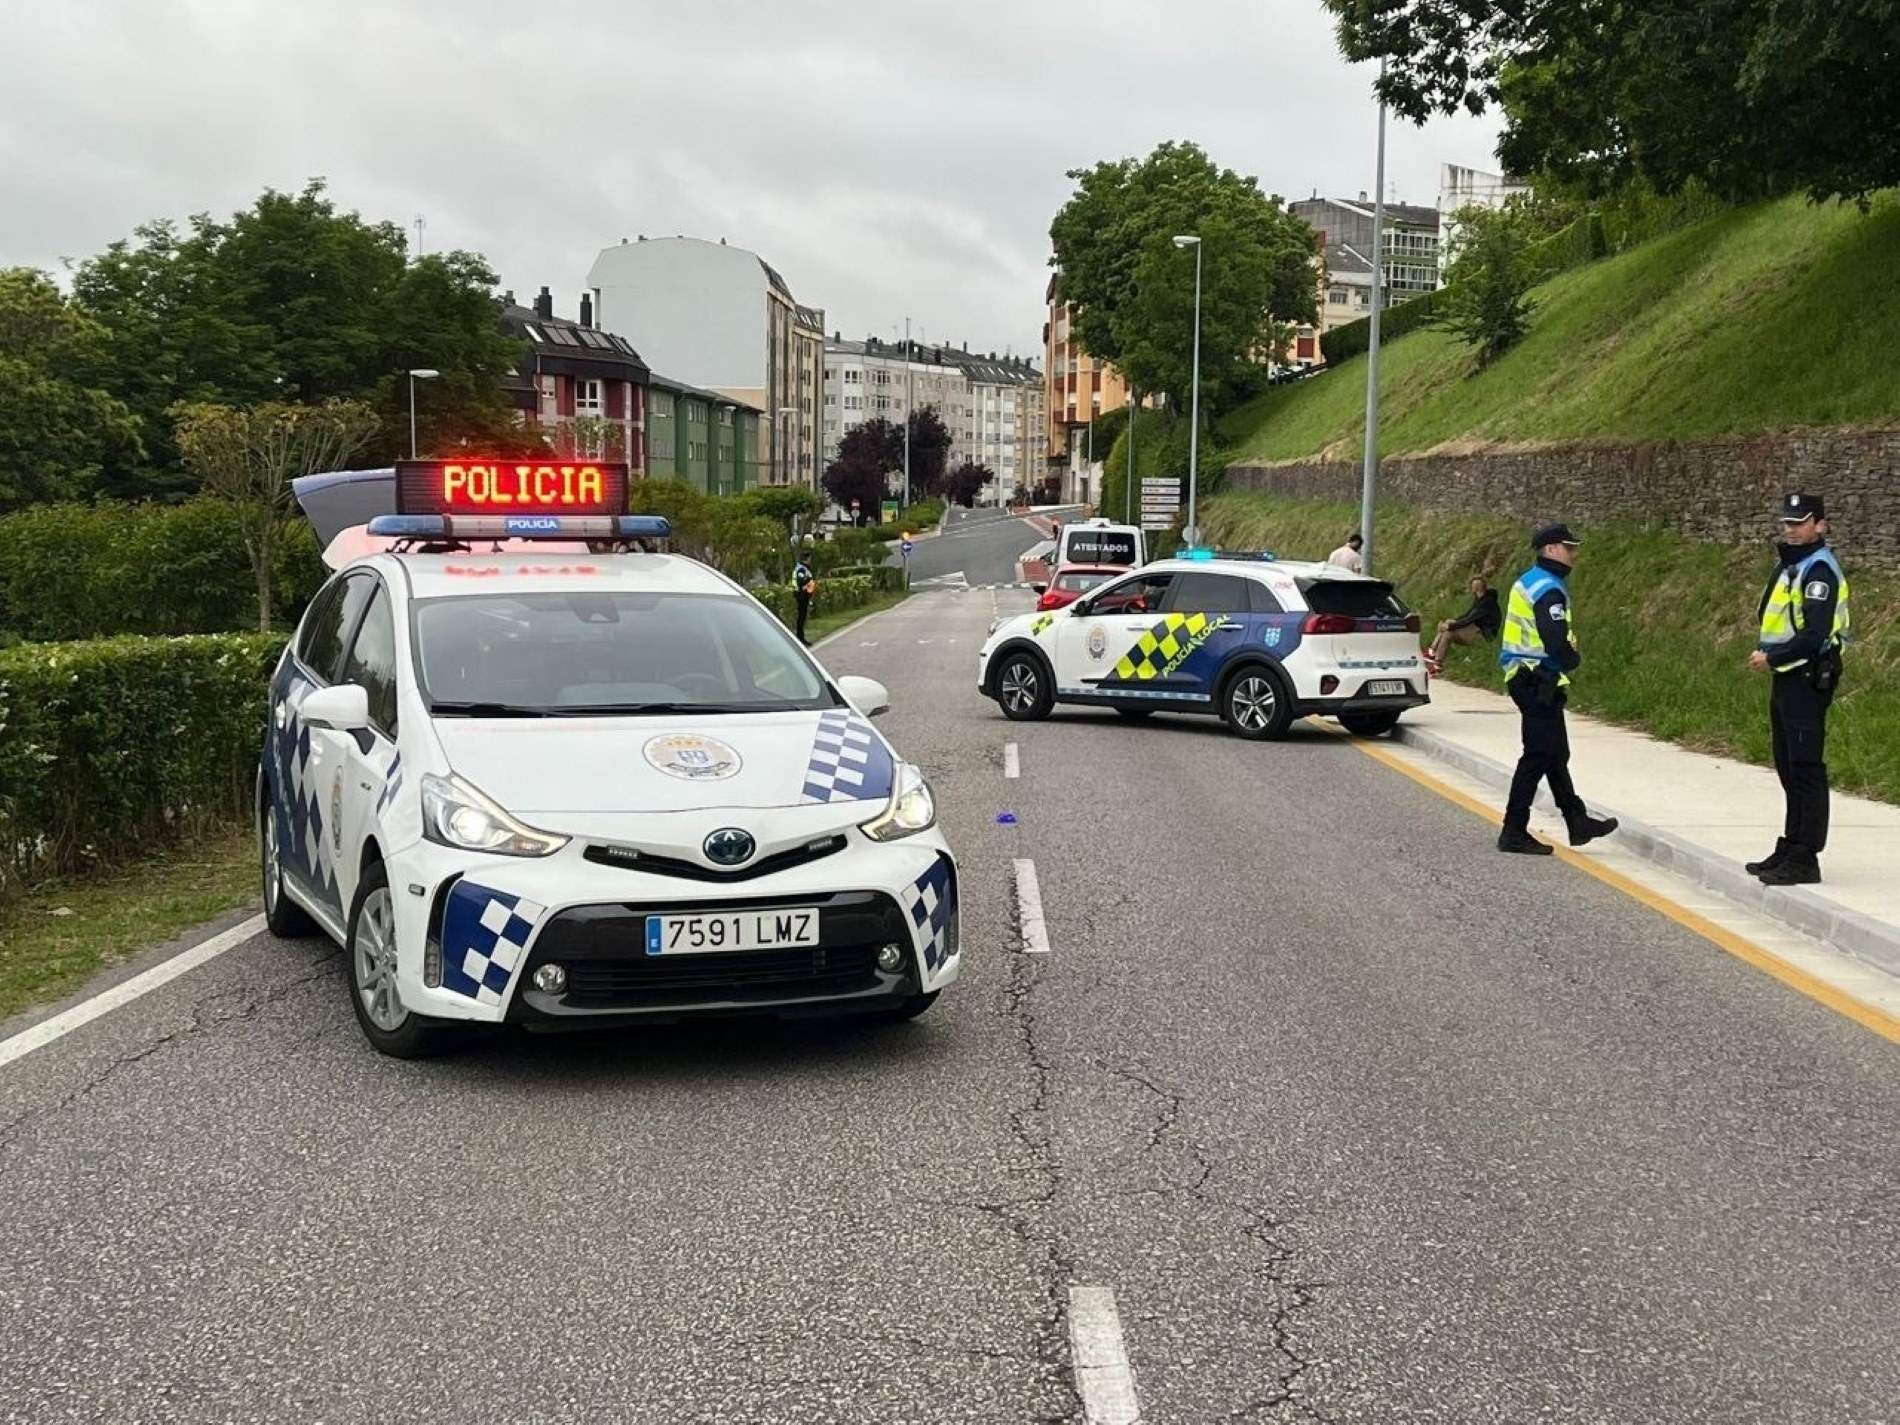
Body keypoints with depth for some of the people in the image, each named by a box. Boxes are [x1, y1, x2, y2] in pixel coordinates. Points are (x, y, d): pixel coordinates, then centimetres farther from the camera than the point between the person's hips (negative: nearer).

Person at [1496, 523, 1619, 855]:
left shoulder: (1529, 582, 16)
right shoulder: (1549, 589, -17)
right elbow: (1556, 643, -25)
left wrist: (1566, 657, 9)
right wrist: (1573, 660, -5)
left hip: (1526, 679, 11)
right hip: (1539, 682, -11)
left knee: (1556, 755, 17)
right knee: (1538, 757, -6)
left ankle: (1578, 822, 27)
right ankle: (1514, 833, -3)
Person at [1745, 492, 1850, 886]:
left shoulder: (1819, 570, -15)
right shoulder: (1791, 565, 17)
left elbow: (1814, 635, -23)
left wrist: (1772, 657, -15)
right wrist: (1767, 653, 7)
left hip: (1807, 680, -10)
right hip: (1787, 678, 10)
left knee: (1806, 769, -8)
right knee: (1789, 769, 16)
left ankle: (1804, 859, -7)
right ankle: (1789, 849, 25)